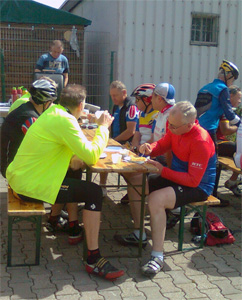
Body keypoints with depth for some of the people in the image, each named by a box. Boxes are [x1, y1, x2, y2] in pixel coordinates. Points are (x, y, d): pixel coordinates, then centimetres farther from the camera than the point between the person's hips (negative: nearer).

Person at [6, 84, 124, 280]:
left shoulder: (53, 113, 10)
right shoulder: (64, 121, -19)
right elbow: (91, 156, -21)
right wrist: (103, 128, -8)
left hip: (21, 176, 10)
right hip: (30, 185, -10)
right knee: (94, 192, -11)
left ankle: (73, 226, 36)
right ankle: (94, 260, -8)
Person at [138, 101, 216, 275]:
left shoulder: (201, 141, -28)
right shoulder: (175, 129, -5)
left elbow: (193, 180, -26)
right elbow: (162, 145, 14)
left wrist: (163, 171, -27)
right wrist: (150, 148, -9)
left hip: (197, 187, -9)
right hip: (177, 177, 9)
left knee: (156, 199, -31)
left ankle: (158, 257, -22)